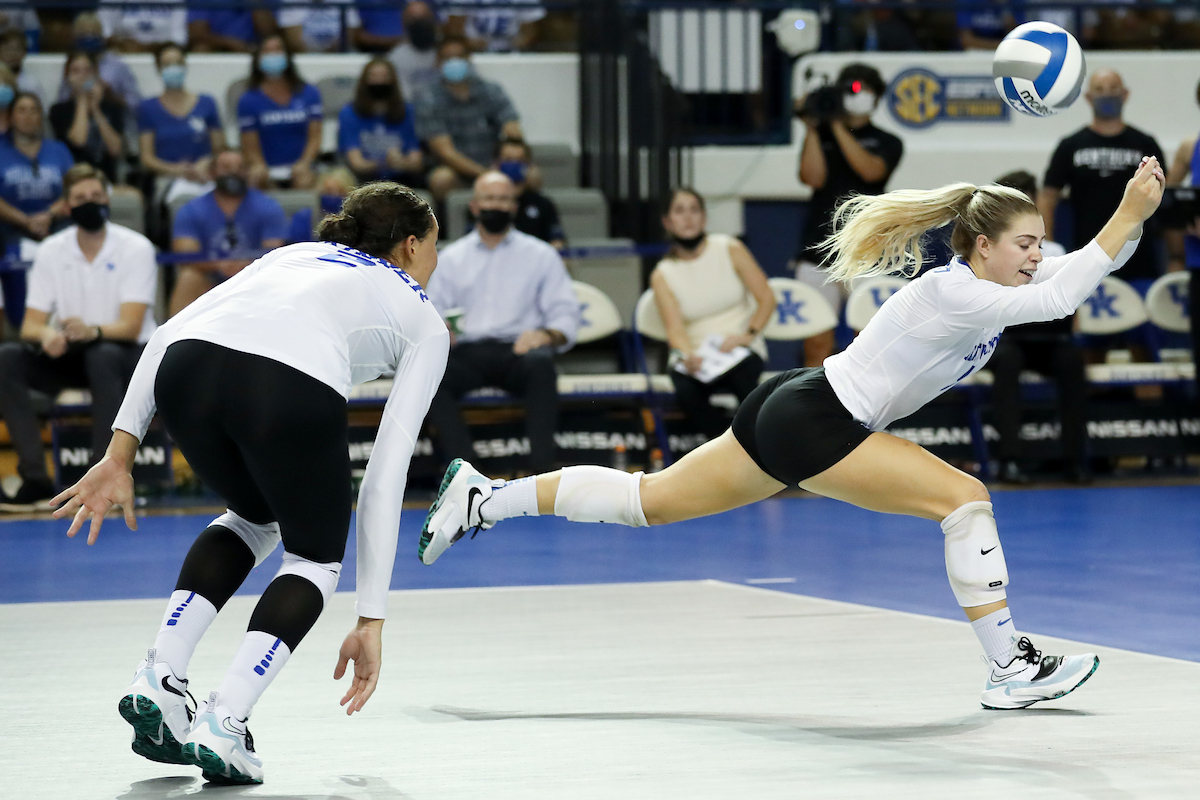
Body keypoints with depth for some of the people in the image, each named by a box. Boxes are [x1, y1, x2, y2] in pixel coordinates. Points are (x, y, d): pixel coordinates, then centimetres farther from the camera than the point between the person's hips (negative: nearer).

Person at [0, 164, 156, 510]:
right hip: (69, 354, 4)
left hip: (126, 354, -4)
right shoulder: (51, 251, -1)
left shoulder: (135, 248, -11)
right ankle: (35, 478, -24)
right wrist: (46, 334, -30)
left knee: (102, 356, -39)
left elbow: (130, 327, -19)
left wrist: (92, 331, -42)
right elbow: (30, 325, -4)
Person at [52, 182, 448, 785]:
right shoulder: (424, 323, 27)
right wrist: (370, 622, 22)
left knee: (258, 517, 33)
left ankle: (158, 682, 17)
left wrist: (119, 456, 20)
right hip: (290, 391, -4)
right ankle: (222, 727, 5)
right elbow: (384, 481, 20)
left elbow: (167, 336, 23)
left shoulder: (294, 255, 39)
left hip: (185, 373, 4)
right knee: (316, 555, 23)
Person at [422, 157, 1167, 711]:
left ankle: (483, 497, 16)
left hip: (791, 411, 10)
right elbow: (1061, 297, -31)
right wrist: (1129, 215, -30)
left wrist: (1139, 212, -7)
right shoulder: (958, 295, -21)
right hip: (811, 424, -10)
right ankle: (1011, 670, -7)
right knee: (964, 498, -11)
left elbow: (1078, 271, 8)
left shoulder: (981, 279, 6)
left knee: (651, 499, 14)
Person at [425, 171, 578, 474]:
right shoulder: (451, 258, 23)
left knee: (540, 363, -38)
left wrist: (547, 335, -13)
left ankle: (541, 468, -40)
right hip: (467, 352, 1)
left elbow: (566, 314, 10)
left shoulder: (540, 255, 18)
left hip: (517, 350, -1)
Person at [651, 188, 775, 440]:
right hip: (695, 356, 1)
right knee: (686, 393, -34)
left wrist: (748, 335, -16)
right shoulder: (663, 275, 5)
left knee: (742, 376, -37)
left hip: (741, 349, -1)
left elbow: (766, 298, 2)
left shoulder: (730, 250, 4)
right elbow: (674, 327, -8)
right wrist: (688, 356, -30)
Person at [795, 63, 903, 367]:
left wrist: (839, 127, -11)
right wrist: (812, 128, -5)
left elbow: (870, 170, -10)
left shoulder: (887, 143, 10)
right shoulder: (821, 136, 13)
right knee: (817, 343, -2)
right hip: (818, 251, 1)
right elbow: (813, 177, -3)